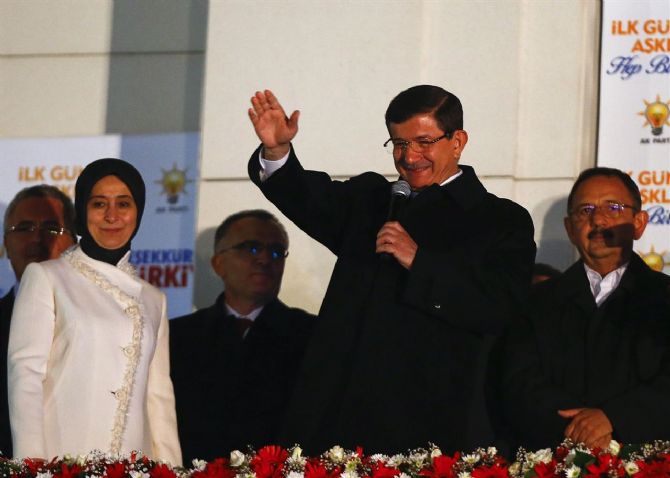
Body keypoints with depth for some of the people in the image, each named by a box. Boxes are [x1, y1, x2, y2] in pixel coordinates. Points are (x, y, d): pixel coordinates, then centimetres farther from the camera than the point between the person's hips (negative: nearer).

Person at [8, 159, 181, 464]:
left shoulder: (152, 300, 15)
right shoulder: (45, 278, 4)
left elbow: (159, 394, 13)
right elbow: (25, 373, -3)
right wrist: (32, 466, -13)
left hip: (131, 467, 3)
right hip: (61, 463, -3)